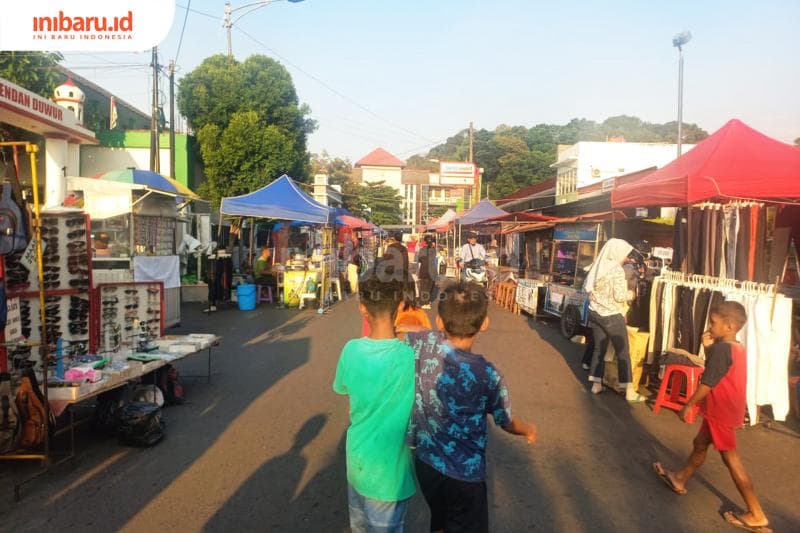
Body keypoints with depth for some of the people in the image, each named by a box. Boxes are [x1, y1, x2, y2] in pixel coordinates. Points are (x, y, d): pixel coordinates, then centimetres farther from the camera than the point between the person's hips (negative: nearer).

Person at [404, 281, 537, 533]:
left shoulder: (423, 343, -19)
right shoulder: (488, 376, -24)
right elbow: (507, 423, -5)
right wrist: (529, 429, 16)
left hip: (425, 463, 5)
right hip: (463, 475, -4)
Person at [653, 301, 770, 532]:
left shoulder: (721, 348, -24)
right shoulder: (738, 349, 6)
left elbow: (707, 383, -23)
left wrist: (688, 405, -13)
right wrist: (708, 348, 0)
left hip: (721, 413, -10)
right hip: (724, 410, 10)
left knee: (731, 458, -2)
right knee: (700, 444, 22)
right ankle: (679, 479, 38)